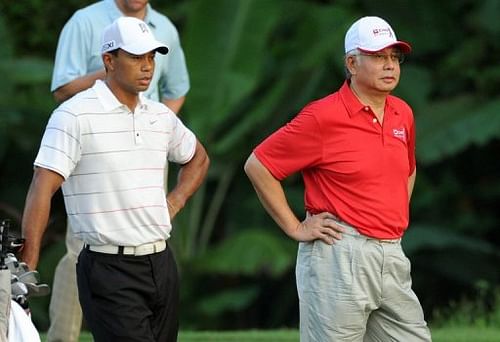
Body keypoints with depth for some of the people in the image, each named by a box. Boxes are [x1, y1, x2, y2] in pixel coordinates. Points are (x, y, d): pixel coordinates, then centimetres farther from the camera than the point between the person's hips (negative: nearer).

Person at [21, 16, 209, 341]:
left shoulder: (162, 116, 13)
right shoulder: (75, 115, -8)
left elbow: (198, 158, 33)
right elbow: (42, 189, -15)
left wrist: (174, 202, 14)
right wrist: (27, 267, -21)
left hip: (162, 263, 7)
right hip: (110, 268, -7)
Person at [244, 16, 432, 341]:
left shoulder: (403, 114, 12)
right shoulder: (324, 117, -9)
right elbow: (257, 165, -7)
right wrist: (295, 228, -7)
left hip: (393, 257, 7)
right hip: (339, 256, -7)